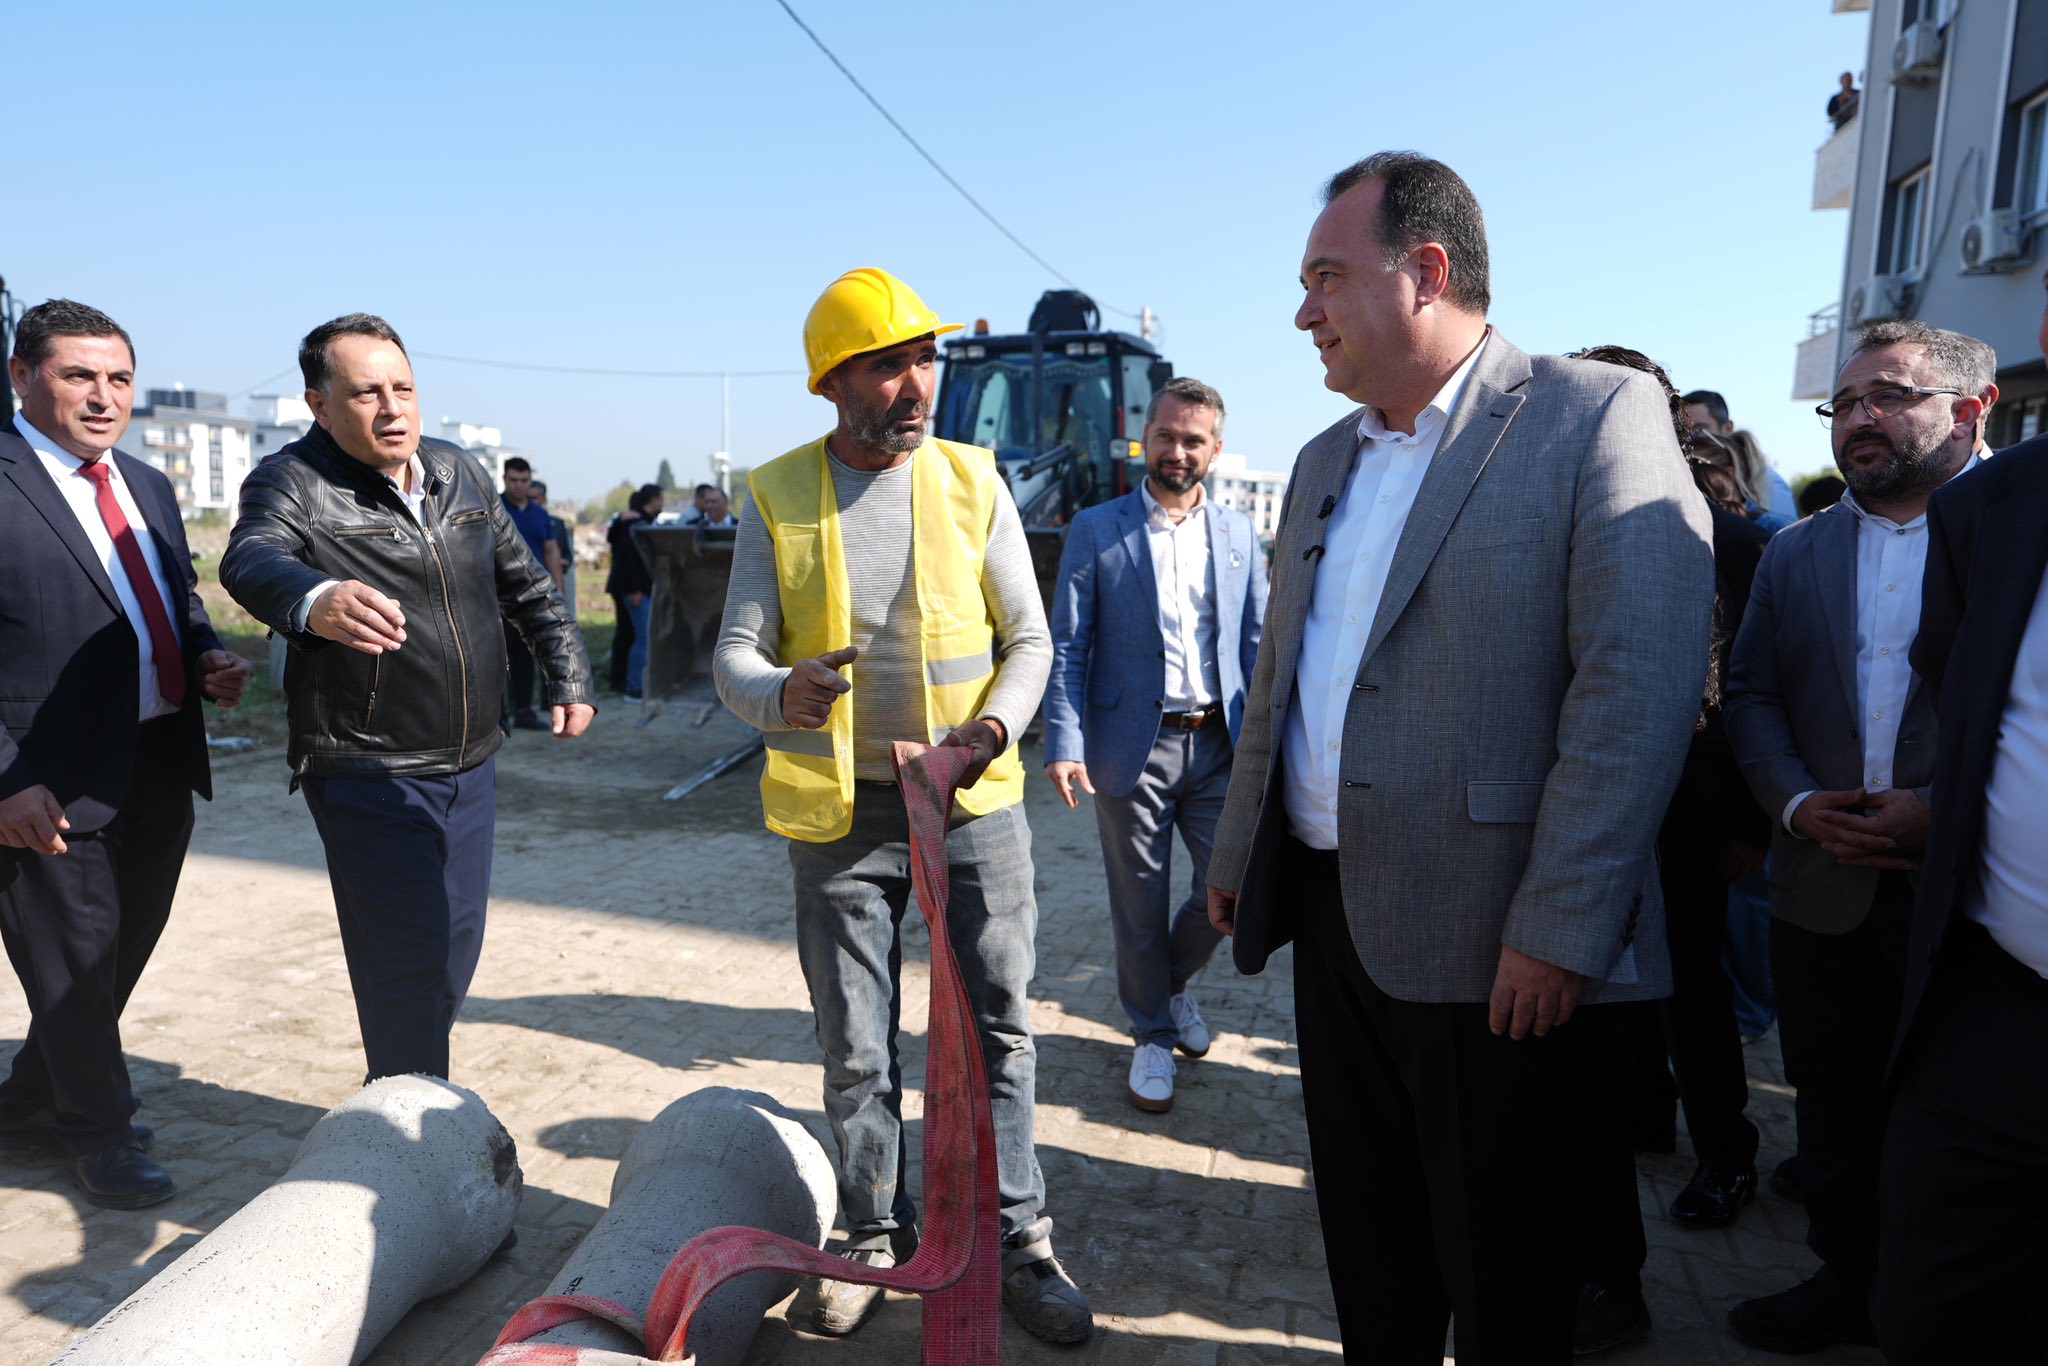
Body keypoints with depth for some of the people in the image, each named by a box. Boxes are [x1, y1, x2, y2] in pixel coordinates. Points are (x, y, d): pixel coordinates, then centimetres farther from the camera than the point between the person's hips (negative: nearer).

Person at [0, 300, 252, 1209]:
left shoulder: (148, 486, 13)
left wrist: (209, 660, 1)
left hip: (161, 769, 8)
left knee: (123, 953, 19)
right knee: (74, 962, 9)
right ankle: (99, 1132, 28)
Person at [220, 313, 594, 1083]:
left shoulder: (460, 472, 8)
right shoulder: (293, 483, -11)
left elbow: (527, 587, 17)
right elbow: (252, 561, -33)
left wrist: (569, 676, 11)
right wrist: (314, 601, -55)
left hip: (469, 768, 6)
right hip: (368, 779, -6)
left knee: (453, 959, 16)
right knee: (406, 970, -4)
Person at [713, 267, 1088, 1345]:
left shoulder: (974, 481, 0)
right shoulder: (777, 495, -2)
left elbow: (1028, 638, 4)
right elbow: (734, 653, -5)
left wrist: (993, 727, -16)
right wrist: (781, 697, -28)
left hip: (974, 803, 0)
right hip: (840, 812, 0)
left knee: (997, 1028, 8)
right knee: (854, 1048, 12)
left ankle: (1017, 1241, 26)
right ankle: (878, 1239, 33)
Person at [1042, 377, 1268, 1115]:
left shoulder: (1239, 533, 8)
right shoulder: (1095, 531, -2)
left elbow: (1258, 643, 9)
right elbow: (1066, 647, -4)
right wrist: (1063, 743, -14)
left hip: (1219, 744, 3)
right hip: (1132, 746, -2)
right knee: (1140, 905, 9)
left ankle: (1175, 982, 36)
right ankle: (1153, 1034, 30)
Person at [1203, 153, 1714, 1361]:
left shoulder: (1598, 415, -9)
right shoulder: (1325, 461, 14)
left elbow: (1638, 683, -17)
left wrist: (1559, 931, -21)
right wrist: (1238, 855, 16)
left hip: (1492, 942, -6)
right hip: (1332, 914, 7)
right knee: (1366, 1241, 21)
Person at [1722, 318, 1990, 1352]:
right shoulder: (1794, 553, 12)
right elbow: (1751, 696, 7)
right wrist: (1796, 803, -8)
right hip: (1824, 889, 4)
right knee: (1833, 1109, 15)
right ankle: (1848, 1280, 32)